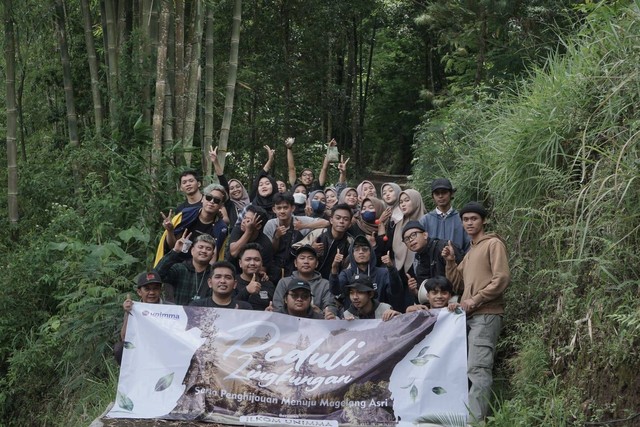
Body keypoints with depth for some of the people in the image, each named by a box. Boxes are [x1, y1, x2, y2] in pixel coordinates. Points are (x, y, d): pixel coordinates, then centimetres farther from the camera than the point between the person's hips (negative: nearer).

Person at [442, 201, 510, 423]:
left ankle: (476, 418, -19)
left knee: (477, 369, -16)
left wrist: (476, 299, -14)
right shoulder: (470, 252, 26)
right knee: (470, 368, 4)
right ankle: (472, 416, 6)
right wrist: (450, 261, 8)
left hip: (486, 315, -8)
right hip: (469, 315, 8)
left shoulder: (493, 243, 2)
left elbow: (502, 278, -10)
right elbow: (458, 284, 22)